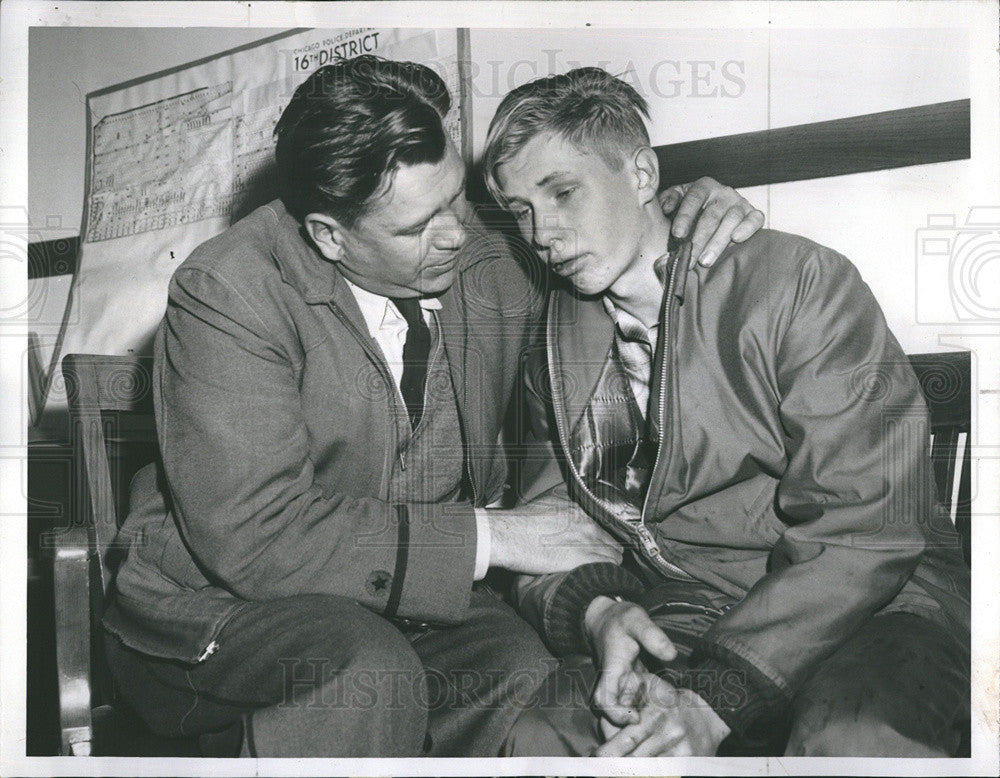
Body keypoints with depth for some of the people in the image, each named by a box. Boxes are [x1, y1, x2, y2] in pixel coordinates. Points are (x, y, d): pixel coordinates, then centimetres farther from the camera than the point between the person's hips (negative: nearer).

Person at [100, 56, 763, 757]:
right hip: (223, 604, -4)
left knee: (534, 674, -22)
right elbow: (253, 540, -26)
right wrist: (490, 536, -23)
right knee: (372, 675, -33)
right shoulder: (227, 295, -18)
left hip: (419, 595, 5)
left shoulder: (487, 265, -2)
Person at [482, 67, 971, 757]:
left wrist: (711, 699, -23)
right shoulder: (552, 350, 8)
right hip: (674, 618, 3)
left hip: (874, 600, -2)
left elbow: (863, 533, -16)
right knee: (534, 735, -26)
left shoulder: (797, 281, -9)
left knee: (854, 741, -35)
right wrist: (595, 610, -16)